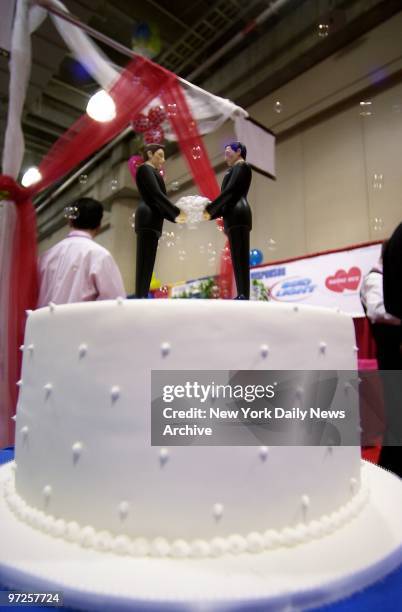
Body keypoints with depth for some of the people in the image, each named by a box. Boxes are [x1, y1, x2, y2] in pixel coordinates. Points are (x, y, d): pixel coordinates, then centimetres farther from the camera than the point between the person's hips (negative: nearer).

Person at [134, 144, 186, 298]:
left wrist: (174, 217, 14)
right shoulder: (145, 169, 3)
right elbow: (156, 194, -9)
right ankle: (140, 297, -19)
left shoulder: (153, 172, 29)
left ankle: (142, 296, -1)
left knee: (147, 262, 1)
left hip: (152, 220, 9)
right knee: (145, 261, -15)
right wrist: (177, 211, -8)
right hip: (147, 219, -9)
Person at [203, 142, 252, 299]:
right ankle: (241, 295, -3)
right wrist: (212, 213, 11)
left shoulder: (241, 166, 5)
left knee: (240, 257, -16)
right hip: (234, 216, 9)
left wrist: (209, 208, -9)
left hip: (238, 215, -9)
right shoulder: (235, 170, 30)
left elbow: (229, 191, -10)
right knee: (238, 257, 0)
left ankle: (244, 295, -20)